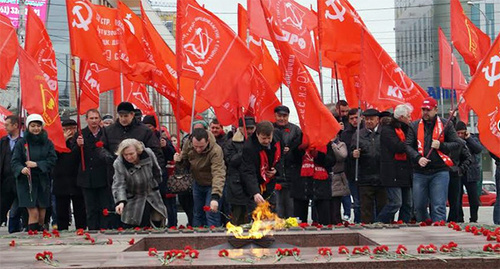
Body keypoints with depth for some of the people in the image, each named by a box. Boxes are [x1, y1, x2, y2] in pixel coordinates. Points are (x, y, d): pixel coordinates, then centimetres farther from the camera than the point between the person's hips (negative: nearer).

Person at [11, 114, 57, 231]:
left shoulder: (47, 143, 6)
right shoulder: (21, 143, 0)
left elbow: (52, 160, -2)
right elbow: (15, 161, -4)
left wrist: (37, 164, -14)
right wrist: (21, 169, -24)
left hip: (43, 182, 2)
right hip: (26, 182, -2)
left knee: (42, 214, 5)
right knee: (33, 213, -10)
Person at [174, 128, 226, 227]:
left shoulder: (216, 151, -35)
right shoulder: (188, 145, -16)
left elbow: (218, 174, -43)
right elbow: (185, 162, 4)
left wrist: (215, 197, -54)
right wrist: (180, 161, -21)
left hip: (212, 185, -6)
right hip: (197, 183, 6)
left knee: (211, 214, -12)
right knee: (198, 214, 15)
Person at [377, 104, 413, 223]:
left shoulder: (404, 129, 22)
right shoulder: (387, 130, -8)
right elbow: (398, 147, -20)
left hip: (404, 173, 9)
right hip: (393, 174, -9)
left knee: (408, 204, 8)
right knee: (395, 202, -13)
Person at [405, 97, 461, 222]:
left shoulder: (445, 125, 6)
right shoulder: (414, 126, 10)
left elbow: (456, 144, 6)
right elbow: (408, 146, 5)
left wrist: (441, 146, -10)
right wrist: (418, 158, -12)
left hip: (440, 171, -2)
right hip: (419, 173, 3)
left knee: (438, 207, -7)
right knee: (419, 206, 8)